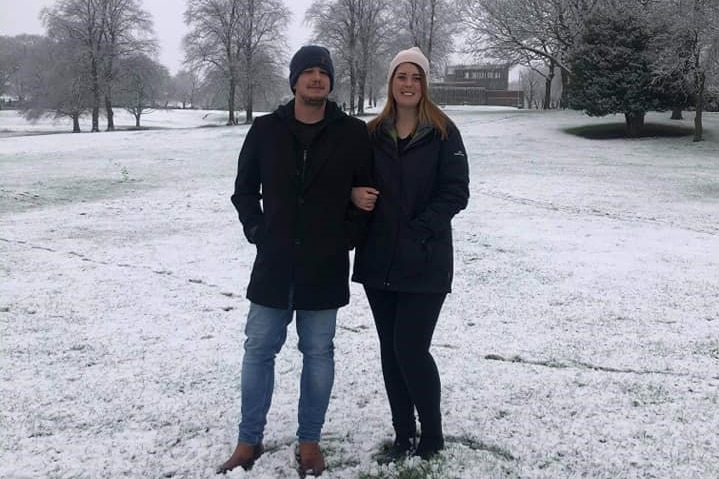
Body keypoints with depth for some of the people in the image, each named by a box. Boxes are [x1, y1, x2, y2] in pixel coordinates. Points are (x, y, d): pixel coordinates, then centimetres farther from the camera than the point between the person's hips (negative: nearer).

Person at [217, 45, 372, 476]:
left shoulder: (353, 134, -2)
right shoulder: (266, 130, 3)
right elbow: (245, 189, 13)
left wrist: (347, 238, -3)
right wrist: (257, 231, 3)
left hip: (325, 267, -1)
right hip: (273, 263, 2)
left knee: (318, 354, 8)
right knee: (259, 350, 7)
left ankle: (310, 441, 22)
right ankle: (249, 441, 20)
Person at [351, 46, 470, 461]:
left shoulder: (443, 133, -4)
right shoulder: (373, 133, 8)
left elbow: (456, 192, -9)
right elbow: (355, 183, 15)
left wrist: (417, 231, -16)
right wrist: (355, 195, -9)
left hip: (425, 263, -4)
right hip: (378, 260, 5)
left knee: (411, 348, -7)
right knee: (391, 349, 10)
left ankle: (432, 434, 14)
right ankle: (404, 434, 23)